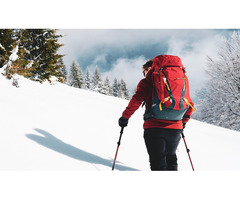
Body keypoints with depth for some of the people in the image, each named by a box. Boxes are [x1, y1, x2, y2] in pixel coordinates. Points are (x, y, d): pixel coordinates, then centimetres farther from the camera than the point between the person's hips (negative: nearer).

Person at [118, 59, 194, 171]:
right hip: (175, 129, 5)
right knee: (171, 159, 21)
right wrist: (183, 121, 31)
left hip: (155, 127, -5)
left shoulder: (146, 82, 4)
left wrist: (125, 117, 1)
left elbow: (136, 100, -9)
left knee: (158, 162, -2)